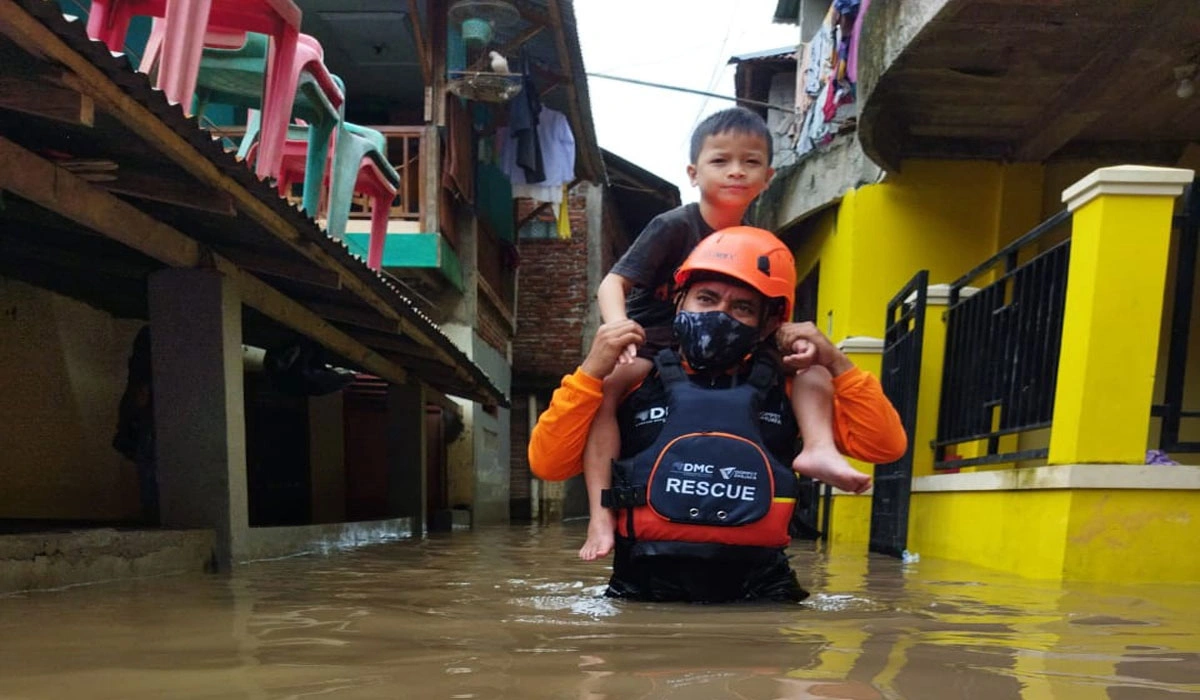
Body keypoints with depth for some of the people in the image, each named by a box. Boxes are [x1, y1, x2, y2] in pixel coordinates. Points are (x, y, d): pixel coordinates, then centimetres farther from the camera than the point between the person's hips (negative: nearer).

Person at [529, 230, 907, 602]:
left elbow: (884, 444, 10)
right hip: (647, 589, -1)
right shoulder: (634, 386, 8)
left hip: (757, 590, 2)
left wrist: (837, 364, 2)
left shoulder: (784, 390, 13)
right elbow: (548, 464, 2)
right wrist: (591, 372, -6)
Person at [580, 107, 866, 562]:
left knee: (812, 363, -5)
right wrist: (618, 328, -37)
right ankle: (600, 514, -35)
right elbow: (614, 282, -15)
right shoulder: (673, 227, -9)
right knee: (602, 381, -35)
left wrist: (797, 339, -16)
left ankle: (818, 447, -25)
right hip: (652, 350, -5)